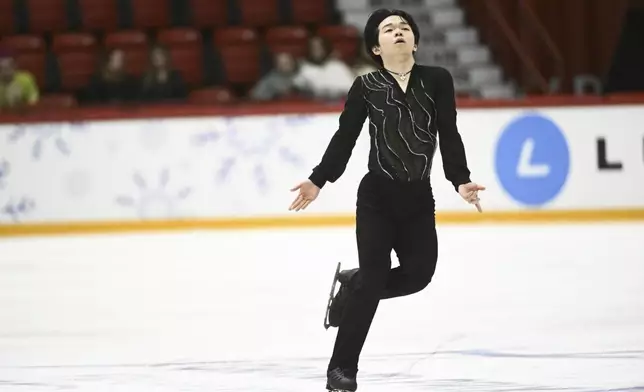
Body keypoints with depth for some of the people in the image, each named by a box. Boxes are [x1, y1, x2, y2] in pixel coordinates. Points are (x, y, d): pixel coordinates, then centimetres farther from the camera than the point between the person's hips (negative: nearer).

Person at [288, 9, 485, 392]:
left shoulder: (437, 80, 0)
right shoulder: (366, 87, -2)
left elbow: (449, 135, -2)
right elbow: (345, 138, 1)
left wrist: (461, 180, -13)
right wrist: (318, 181, -6)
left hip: (419, 198, 3)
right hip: (377, 196, -3)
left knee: (419, 273, -6)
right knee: (375, 277, -8)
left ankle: (351, 284, 25)